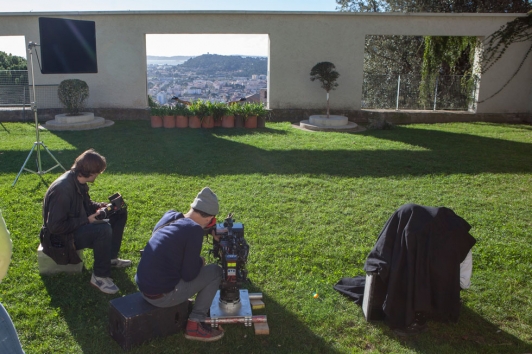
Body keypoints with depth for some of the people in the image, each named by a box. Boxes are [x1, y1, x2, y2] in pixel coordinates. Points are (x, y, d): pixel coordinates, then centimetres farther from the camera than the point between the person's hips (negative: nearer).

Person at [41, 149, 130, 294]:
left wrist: (98, 206, -5)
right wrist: (87, 220, -25)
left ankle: (111, 257, 16)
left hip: (78, 225, 10)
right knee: (103, 229, -34)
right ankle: (99, 276, -19)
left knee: (119, 212, 6)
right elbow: (55, 226, -29)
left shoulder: (78, 180, -2)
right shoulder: (63, 189, -30)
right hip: (61, 237, -10)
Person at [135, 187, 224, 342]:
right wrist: (200, 262, 6)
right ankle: (195, 325, 6)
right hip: (161, 295, -8)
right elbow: (189, 275, -13)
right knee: (215, 272, 5)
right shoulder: (194, 229, -17)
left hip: (143, 287, 8)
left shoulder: (169, 216, 3)